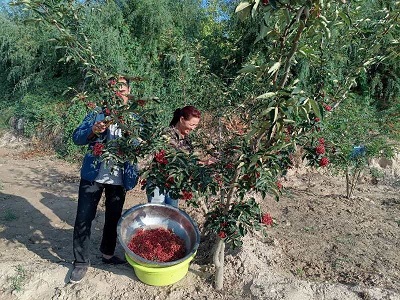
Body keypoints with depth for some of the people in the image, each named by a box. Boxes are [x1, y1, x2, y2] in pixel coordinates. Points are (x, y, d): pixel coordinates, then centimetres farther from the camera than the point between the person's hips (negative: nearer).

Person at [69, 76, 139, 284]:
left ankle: (107, 254, 38)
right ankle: (81, 261, 23)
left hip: (119, 179, 2)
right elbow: (76, 137, -4)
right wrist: (93, 131, -23)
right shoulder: (98, 114, 1)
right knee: (83, 219, 3)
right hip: (93, 175, -1)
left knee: (113, 218, 15)